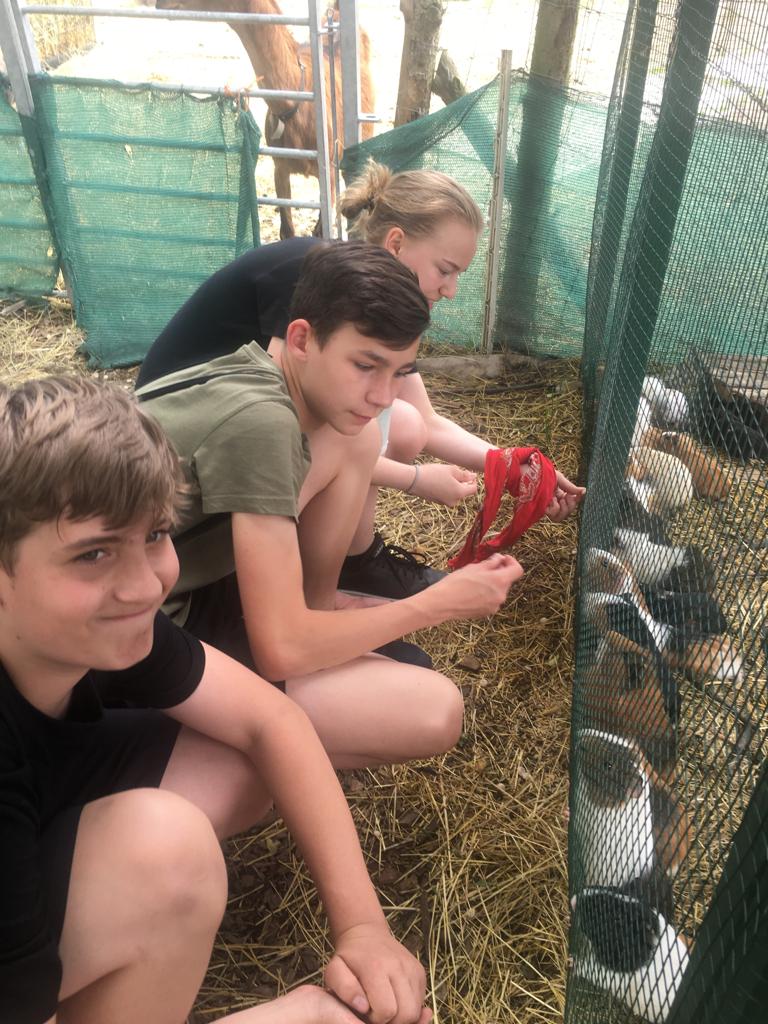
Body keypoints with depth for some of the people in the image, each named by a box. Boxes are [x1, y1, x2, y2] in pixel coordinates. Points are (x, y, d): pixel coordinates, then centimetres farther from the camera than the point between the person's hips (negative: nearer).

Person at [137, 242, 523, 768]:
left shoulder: (255, 372, -2)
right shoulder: (259, 421, -28)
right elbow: (281, 649, -26)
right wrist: (440, 604, -16)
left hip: (186, 583, 8)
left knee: (357, 438, -2)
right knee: (435, 712, -18)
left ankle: (317, 608, 9)